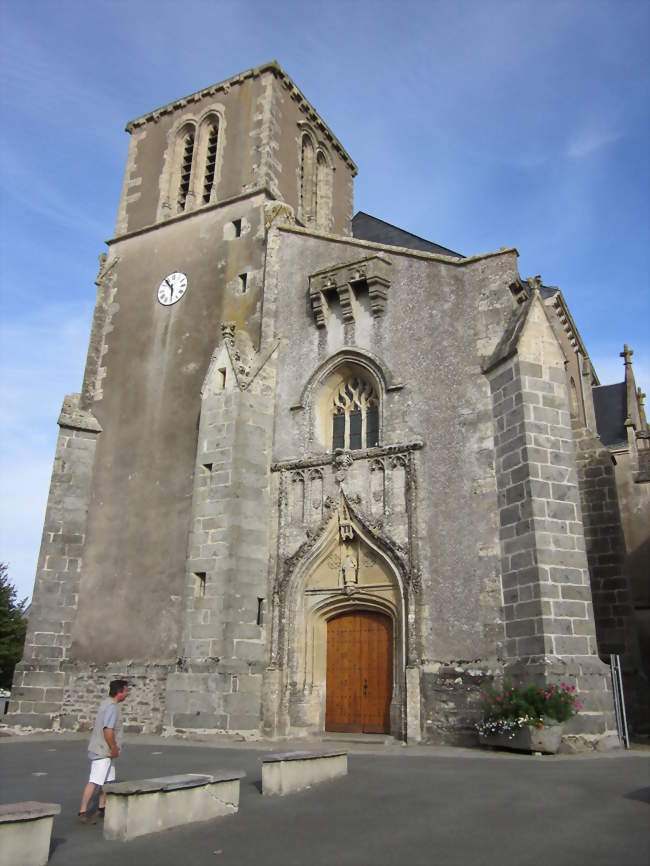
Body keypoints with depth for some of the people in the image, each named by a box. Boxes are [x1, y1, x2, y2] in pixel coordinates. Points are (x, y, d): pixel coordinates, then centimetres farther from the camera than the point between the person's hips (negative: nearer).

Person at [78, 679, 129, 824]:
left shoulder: (106, 703, 10)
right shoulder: (112, 707, -21)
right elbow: (108, 730, -28)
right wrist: (114, 749, -18)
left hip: (105, 751, 10)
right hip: (103, 751, -10)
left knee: (107, 780, 17)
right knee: (94, 782, -7)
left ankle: (102, 809, 25)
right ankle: (82, 813, -3)